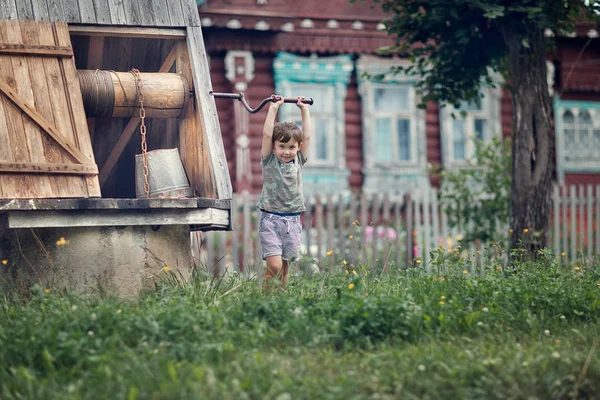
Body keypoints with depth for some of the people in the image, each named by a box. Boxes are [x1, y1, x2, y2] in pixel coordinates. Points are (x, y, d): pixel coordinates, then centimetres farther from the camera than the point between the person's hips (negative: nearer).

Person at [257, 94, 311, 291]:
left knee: (285, 265, 7)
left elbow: (307, 136, 8)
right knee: (274, 265, -15)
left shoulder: (298, 162, 9)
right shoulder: (269, 161, 1)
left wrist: (304, 109, 11)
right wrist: (274, 108, -5)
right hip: (270, 219, -4)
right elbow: (267, 134, -7)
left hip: (292, 221, 4)